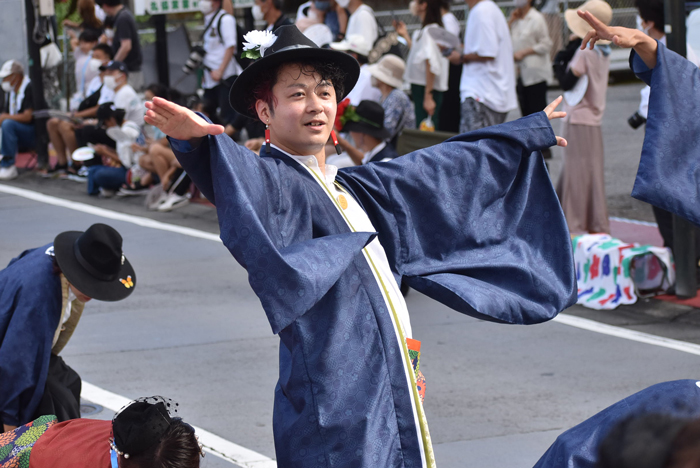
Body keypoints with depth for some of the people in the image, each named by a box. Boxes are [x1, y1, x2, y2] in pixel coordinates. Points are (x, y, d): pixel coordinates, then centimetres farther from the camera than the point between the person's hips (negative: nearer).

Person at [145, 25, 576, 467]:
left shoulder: (354, 188, 19)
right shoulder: (270, 178, -7)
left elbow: (442, 166, 31)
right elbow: (241, 177, -30)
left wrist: (532, 132, 41)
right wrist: (195, 140, -53)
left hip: (393, 393, 8)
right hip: (332, 398, -8)